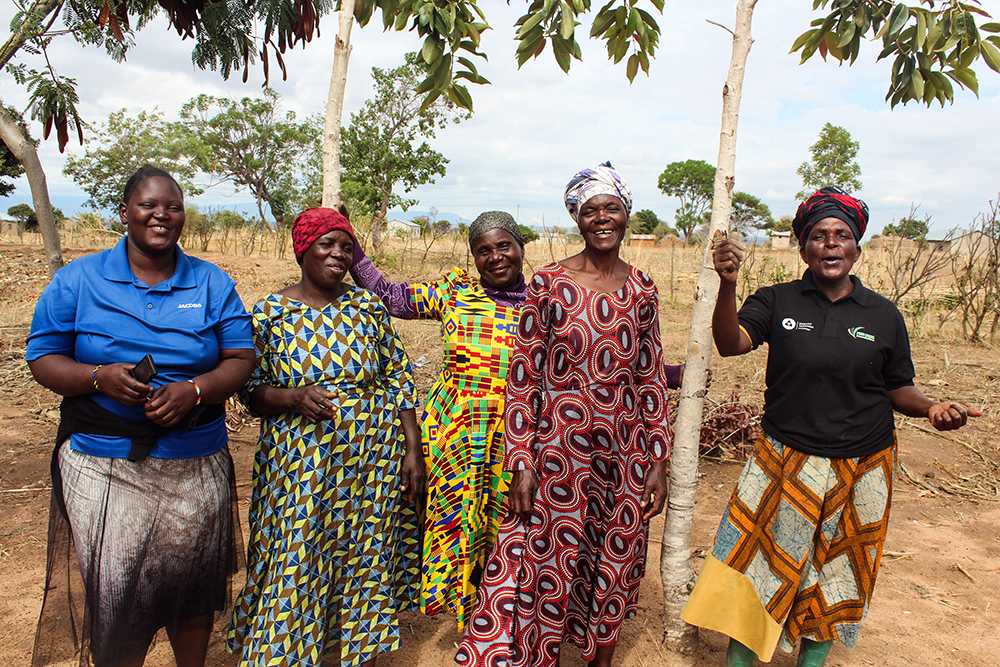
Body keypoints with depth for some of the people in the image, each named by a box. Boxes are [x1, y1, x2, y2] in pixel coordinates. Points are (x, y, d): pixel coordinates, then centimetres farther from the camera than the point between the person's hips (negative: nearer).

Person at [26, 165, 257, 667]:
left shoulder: (212, 283, 5)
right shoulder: (78, 279, 3)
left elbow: (241, 358, 2)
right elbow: (42, 359, 3)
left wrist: (194, 391, -17)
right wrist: (99, 376, -17)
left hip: (195, 466, 1)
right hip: (103, 466, -1)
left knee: (191, 586, 14)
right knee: (114, 592, 1)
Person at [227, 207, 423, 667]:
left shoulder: (368, 307, 3)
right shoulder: (270, 312, -1)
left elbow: (399, 380, 4)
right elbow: (251, 391, 1)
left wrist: (412, 452, -1)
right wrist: (295, 396, -19)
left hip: (372, 458, 1)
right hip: (300, 465, -1)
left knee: (366, 558, 10)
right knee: (299, 563, 5)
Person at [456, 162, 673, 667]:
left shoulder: (641, 288, 3)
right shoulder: (549, 282, -5)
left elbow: (651, 379, 7)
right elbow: (523, 378, -5)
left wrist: (658, 461, 5)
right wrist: (520, 463, -9)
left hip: (625, 452, 3)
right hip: (558, 449, -3)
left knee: (615, 567, 16)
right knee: (546, 564, 4)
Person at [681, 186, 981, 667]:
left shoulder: (884, 316, 0)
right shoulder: (776, 302, -4)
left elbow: (898, 389, 7)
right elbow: (730, 344, -20)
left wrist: (931, 407, -13)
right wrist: (727, 285, -33)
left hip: (860, 467, 2)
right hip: (785, 462, -1)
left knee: (838, 573, 15)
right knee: (761, 560, 4)